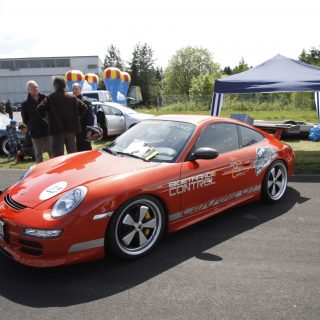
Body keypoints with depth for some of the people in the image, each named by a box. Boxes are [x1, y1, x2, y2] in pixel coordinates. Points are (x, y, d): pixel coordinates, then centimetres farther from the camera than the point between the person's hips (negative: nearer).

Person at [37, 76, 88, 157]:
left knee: (58, 155, 1)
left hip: (57, 130, -3)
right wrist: (77, 116, 10)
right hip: (71, 129, 4)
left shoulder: (50, 98, -5)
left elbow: (40, 108, -15)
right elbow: (84, 107, 2)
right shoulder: (72, 98, 5)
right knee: (72, 154, 15)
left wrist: (45, 117, 2)